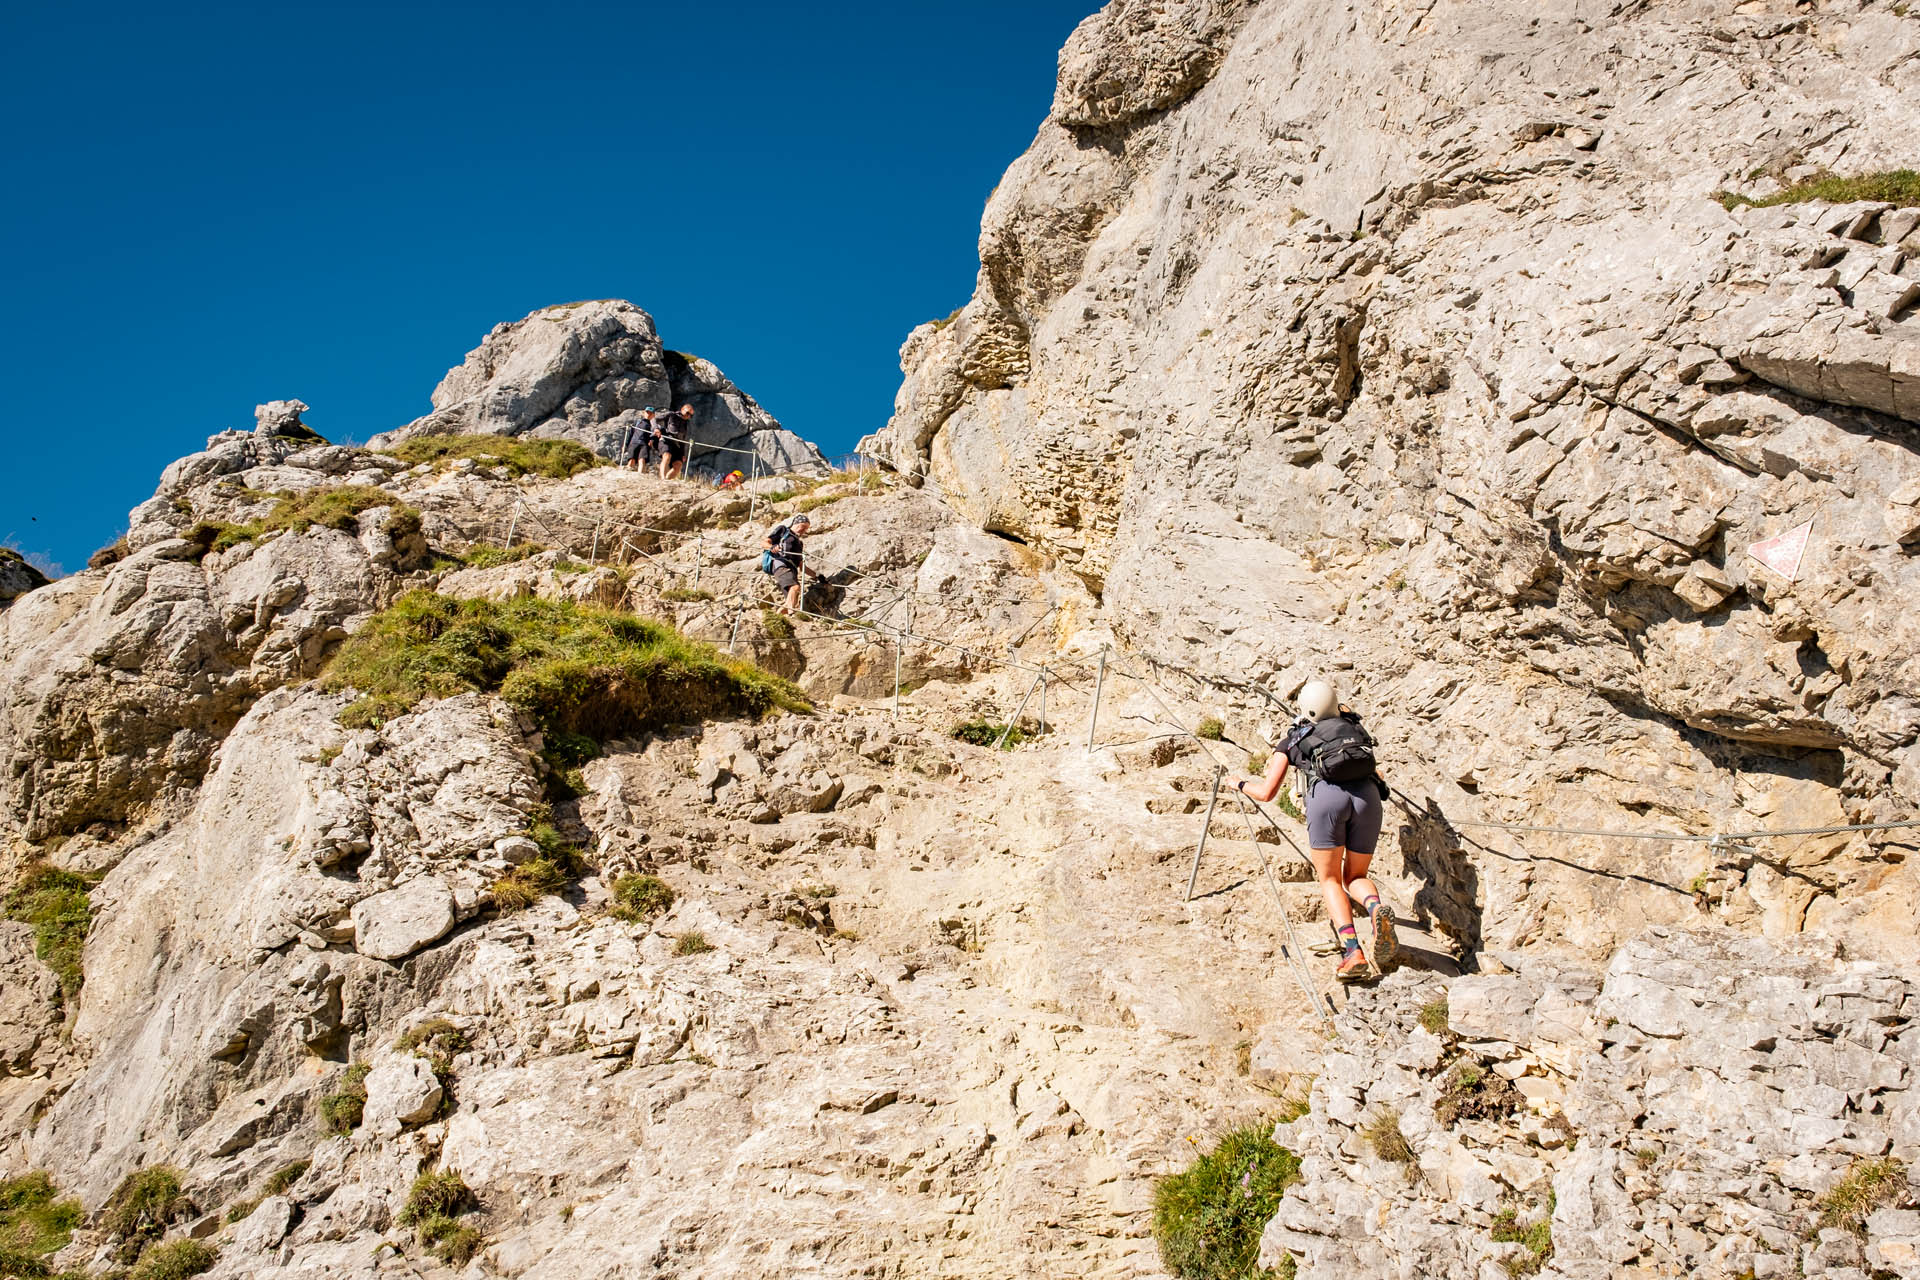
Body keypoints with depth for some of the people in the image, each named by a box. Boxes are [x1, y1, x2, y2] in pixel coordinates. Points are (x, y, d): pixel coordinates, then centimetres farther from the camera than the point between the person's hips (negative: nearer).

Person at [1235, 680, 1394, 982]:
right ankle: (1376, 907, -20)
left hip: (1327, 795, -3)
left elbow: (1266, 793, 24)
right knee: (1355, 878, 17)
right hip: (1369, 796, 3)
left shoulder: (1292, 741, 26)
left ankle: (1352, 951, -17)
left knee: (1330, 880, 8)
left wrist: (1241, 784, 45)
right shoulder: (1351, 725, 35)